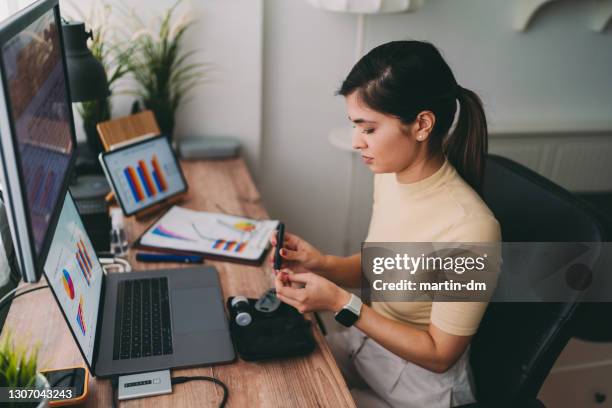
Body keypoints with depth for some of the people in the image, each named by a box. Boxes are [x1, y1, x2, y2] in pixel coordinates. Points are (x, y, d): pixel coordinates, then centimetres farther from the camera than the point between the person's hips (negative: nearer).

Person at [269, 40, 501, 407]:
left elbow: (439, 355, -21)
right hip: (366, 340, 6)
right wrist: (322, 264, -13)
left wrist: (341, 303, -25)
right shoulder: (389, 176, -10)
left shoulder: (470, 227, -32)